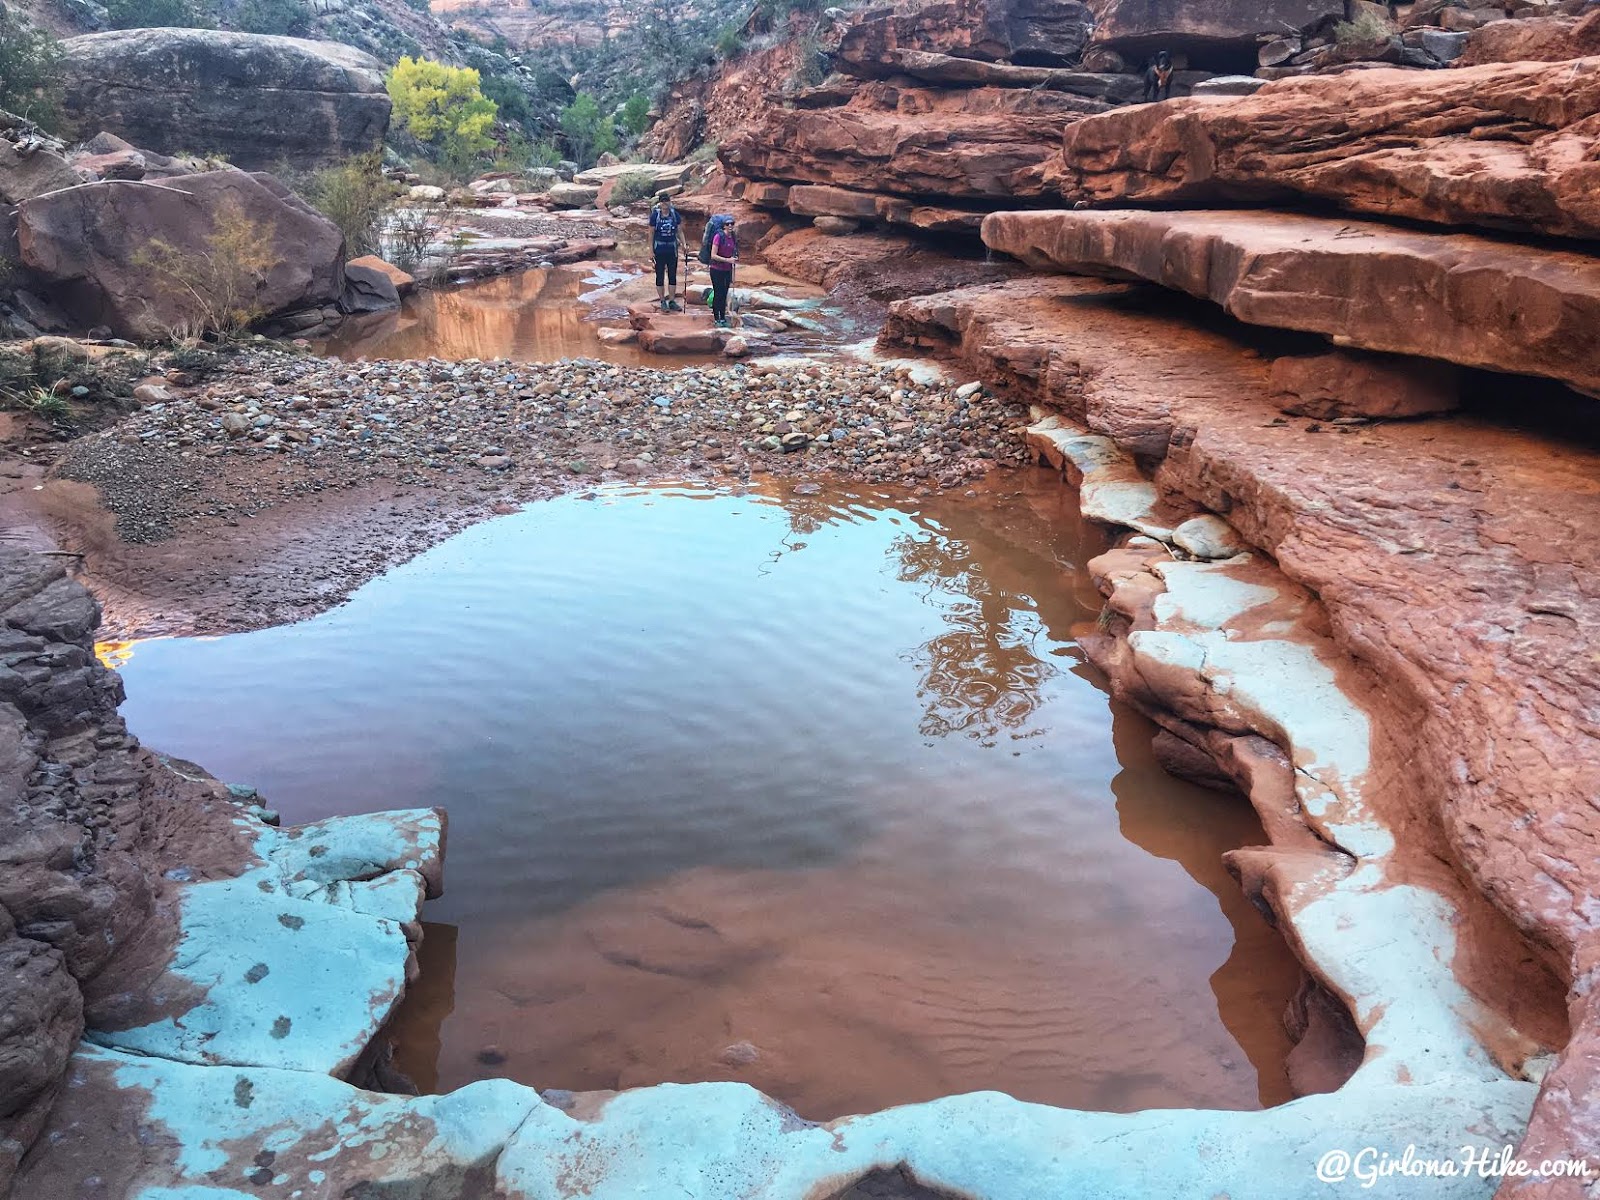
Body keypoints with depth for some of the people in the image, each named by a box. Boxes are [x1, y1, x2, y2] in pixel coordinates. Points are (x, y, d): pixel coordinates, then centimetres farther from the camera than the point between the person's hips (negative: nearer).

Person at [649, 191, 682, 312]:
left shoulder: (674, 214, 0)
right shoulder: (655, 215, -6)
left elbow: (679, 230, 7)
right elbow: (651, 232, -3)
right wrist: (651, 248, -7)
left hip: (672, 248, 3)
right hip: (659, 249, -3)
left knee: (672, 275, 8)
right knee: (660, 275, 4)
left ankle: (671, 301, 17)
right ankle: (662, 301, 12)